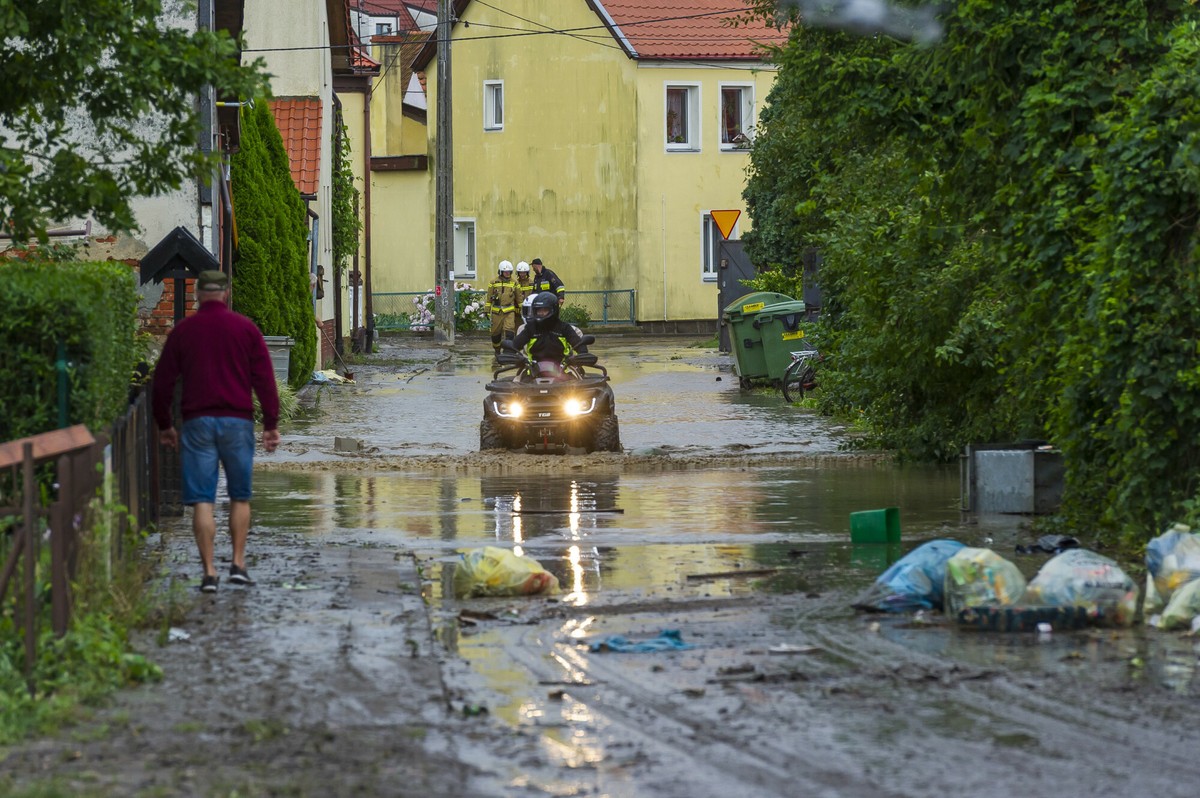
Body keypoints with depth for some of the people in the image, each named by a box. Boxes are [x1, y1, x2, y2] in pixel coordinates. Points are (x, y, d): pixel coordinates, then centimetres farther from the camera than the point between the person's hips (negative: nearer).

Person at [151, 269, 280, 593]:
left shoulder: (182, 331, 6)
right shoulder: (245, 328, 4)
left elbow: (163, 381, 8)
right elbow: (265, 378, 0)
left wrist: (164, 425, 18)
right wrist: (271, 424, 4)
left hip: (198, 421, 0)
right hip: (237, 421, 0)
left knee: (202, 500, -1)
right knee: (240, 496, 13)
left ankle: (209, 571, -6)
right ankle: (238, 564, 7)